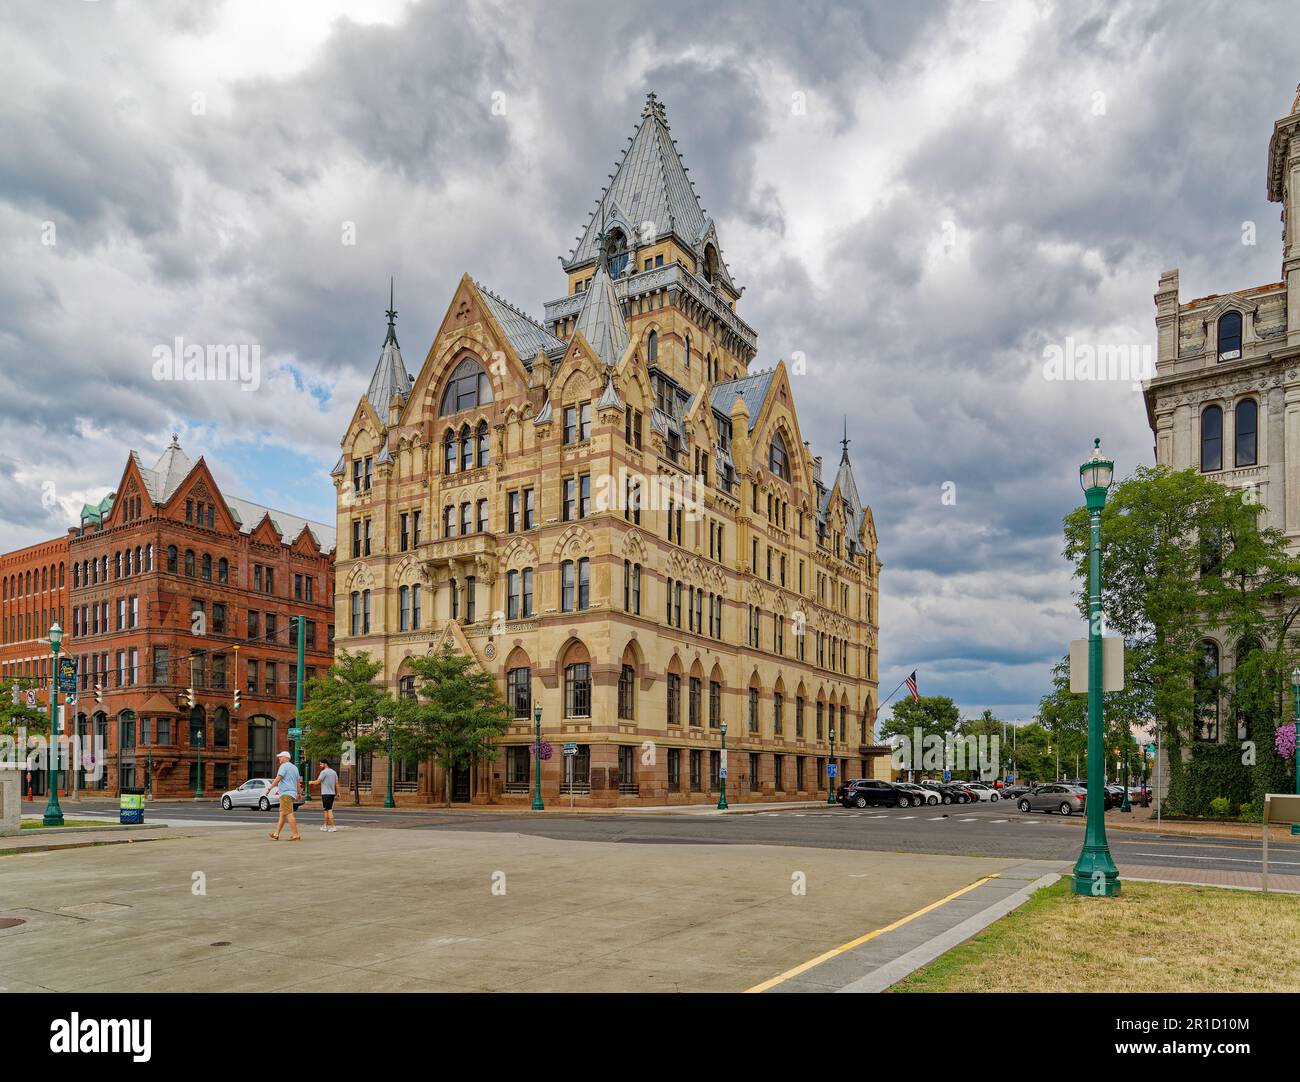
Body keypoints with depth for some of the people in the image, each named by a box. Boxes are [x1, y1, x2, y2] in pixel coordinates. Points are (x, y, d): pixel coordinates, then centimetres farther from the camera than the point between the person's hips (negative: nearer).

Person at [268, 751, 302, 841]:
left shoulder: (284, 766, -6)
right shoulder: (294, 767, 21)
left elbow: (278, 778, -17)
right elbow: (298, 781, 23)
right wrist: (299, 792, 27)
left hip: (286, 793, -10)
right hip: (292, 793, 10)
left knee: (289, 814, -12)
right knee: (282, 814, 13)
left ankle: (296, 835, -15)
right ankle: (276, 834, 15)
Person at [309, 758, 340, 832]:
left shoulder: (324, 772, -11)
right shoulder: (334, 772, 12)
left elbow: (317, 782, -11)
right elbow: (337, 783, 11)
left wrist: (311, 782, 9)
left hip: (326, 794, -7)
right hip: (332, 793, 8)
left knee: (329, 810, -7)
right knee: (326, 809, 17)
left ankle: (333, 827, -11)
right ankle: (326, 826, 23)